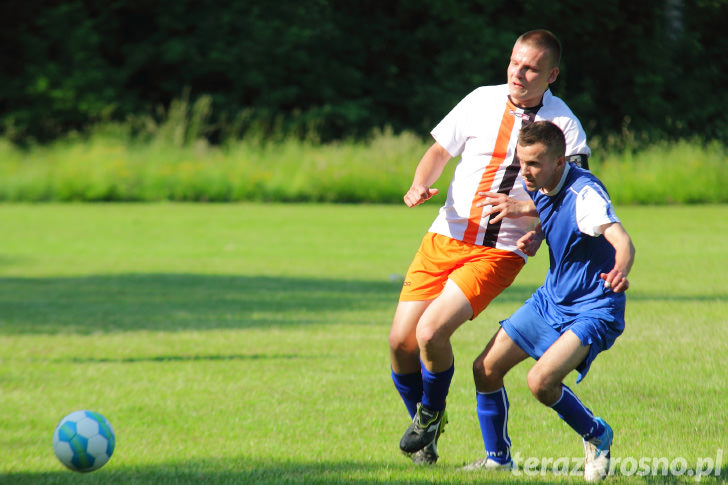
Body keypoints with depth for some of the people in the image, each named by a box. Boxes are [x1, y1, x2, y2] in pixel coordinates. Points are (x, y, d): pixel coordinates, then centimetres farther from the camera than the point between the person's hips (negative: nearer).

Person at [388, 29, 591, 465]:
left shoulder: (562, 123, -7)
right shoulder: (482, 101, 3)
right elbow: (439, 151, 15)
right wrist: (421, 185, -6)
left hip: (500, 251, -4)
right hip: (445, 237, 4)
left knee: (432, 331, -22)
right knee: (401, 341, -3)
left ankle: (433, 413, 8)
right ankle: (422, 424, 25)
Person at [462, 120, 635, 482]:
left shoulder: (585, 192, -28)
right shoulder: (539, 188, -4)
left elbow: (622, 241, -44)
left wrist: (620, 272, -65)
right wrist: (523, 208, 2)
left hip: (593, 310, -8)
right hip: (551, 299, 8)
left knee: (541, 380, -25)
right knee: (486, 369, 4)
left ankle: (597, 436, 4)